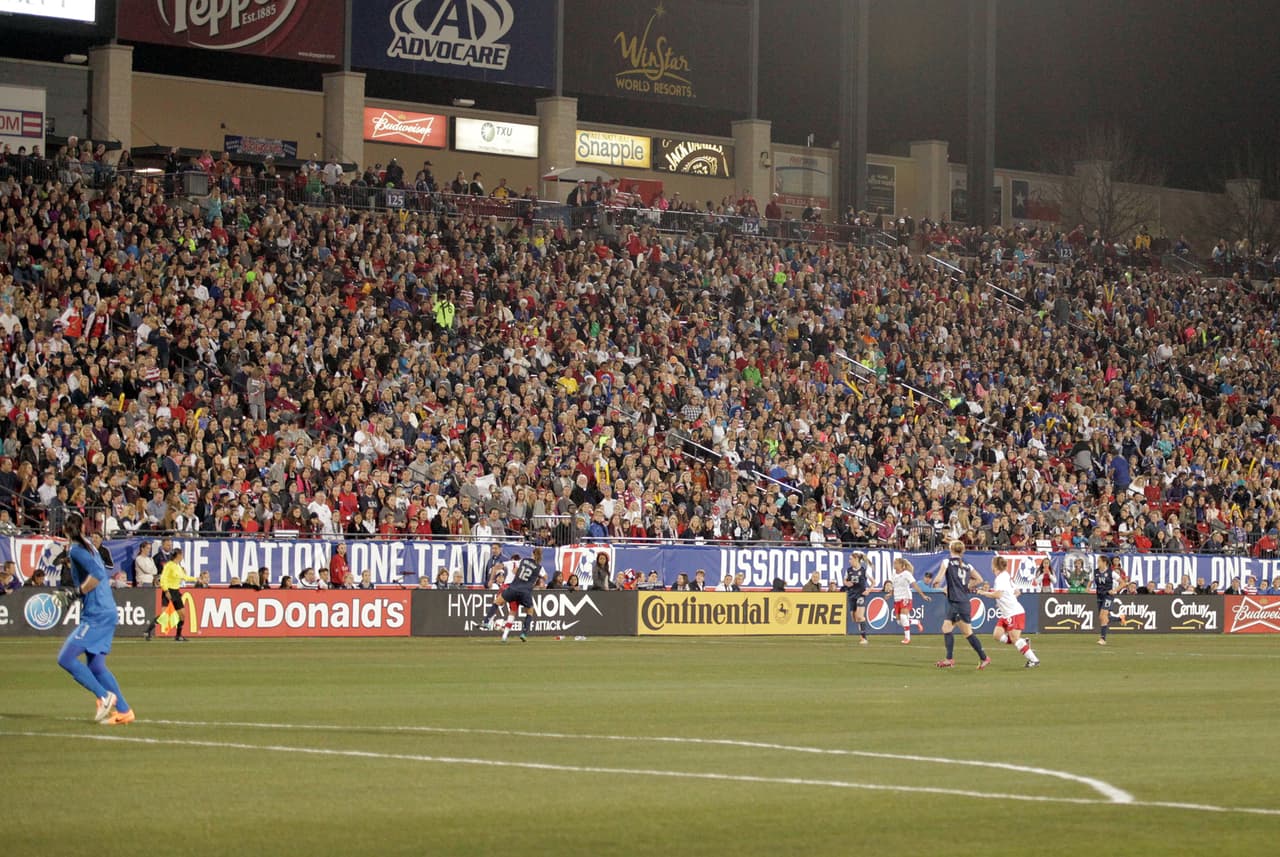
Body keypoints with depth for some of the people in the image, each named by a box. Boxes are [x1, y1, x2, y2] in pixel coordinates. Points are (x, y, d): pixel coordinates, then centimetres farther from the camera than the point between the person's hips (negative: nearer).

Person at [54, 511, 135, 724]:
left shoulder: (76, 550, -11)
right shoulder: (89, 547, 15)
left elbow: (98, 574, -24)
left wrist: (77, 592, -15)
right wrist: (73, 593, 20)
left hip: (96, 616, -9)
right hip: (107, 613, 9)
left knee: (66, 658, -10)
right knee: (95, 666, 14)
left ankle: (105, 696, -11)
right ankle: (123, 711, 11)